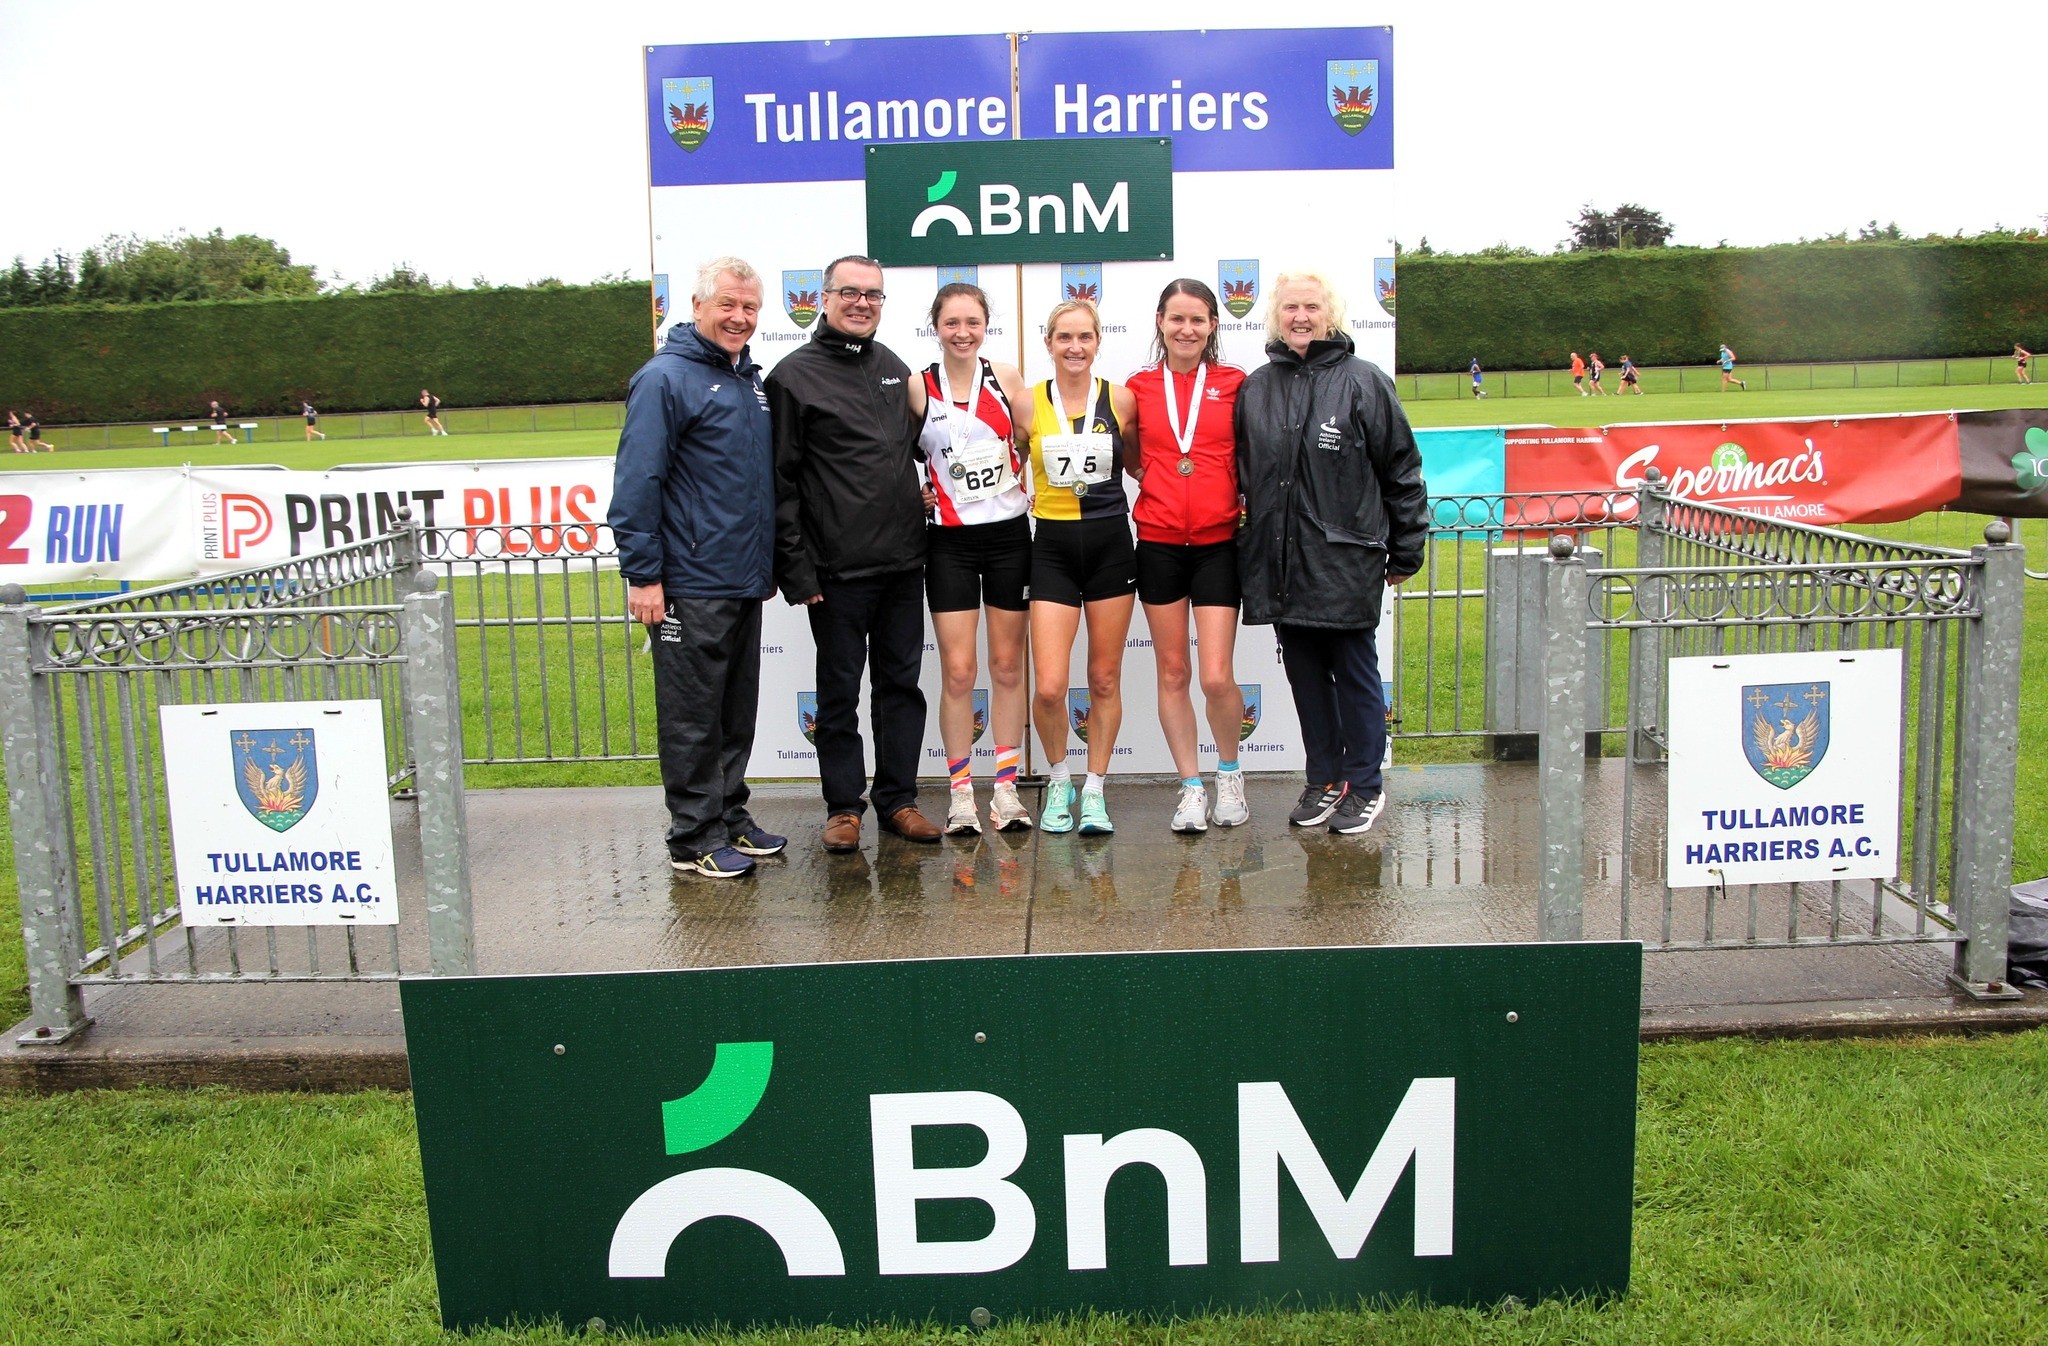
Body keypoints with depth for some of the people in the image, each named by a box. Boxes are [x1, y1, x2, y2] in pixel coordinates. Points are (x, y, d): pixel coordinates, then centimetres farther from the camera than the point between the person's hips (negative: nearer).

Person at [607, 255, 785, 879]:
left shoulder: (751, 378, 15)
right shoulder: (665, 378, -11)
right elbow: (636, 484, -15)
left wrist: (768, 562, 20)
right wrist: (642, 574, -18)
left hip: (745, 581, 8)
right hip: (691, 586, -8)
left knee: (738, 712, 15)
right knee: (693, 718, 0)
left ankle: (730, 818, 27)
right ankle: (695, 839, 8)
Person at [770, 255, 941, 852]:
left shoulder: (894, 367, 13)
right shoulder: (795, 375, -5)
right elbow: (780, 481, -8)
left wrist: (926, 486, 10)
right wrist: (795, 567, -13)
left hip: (904, 562, 6)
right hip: (838, 570, -5)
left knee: (902, 681, 11)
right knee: (840, 691, 5)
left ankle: (898, 798, 21)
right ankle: (843, 806, 16)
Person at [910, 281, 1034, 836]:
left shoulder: (1006, 379, 1)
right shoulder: (917, 388, -3)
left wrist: (1034, 491, -3)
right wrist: (919, 495, -6)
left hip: (1008, 534, 2)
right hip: (950, 540, -1)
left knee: (1007, 665, 7)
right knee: (958, 670, -2)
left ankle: (1006, 788, 16)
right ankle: (961, 792, 10)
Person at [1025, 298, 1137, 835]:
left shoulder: (1120, 399, 1)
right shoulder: (1029, 402, 0)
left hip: (1110, 544, 1)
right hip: (1053, 548, -1)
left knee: (1105, 679, 7)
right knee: (1048, 687, -8)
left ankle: (1095, 790, 22)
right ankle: (1058, 780, 18)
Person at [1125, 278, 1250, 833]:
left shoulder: (1234, 384, 1)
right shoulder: (1139, 386, 5)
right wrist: (1150, 478, 5)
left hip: (1217, 543, -2)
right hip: (1159, 543, 2)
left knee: (1217, 678, -6)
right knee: (1172, 672, 6)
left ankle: (1230, 772, 20)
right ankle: (1191, 786, 19)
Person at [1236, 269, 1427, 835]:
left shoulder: (1364, 383, -2)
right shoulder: (1254, 389, 10)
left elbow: (1401, 471, 0)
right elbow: (1241, 473, 16)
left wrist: (1404, 552, 1)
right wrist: (1247, 536, 11)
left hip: (1346, 560, -4)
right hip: (1278, 562, 4)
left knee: (1355, 672, 5)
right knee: (1304, 673, 12)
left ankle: (1365, 786, 18)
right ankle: (1324, 779, 25)